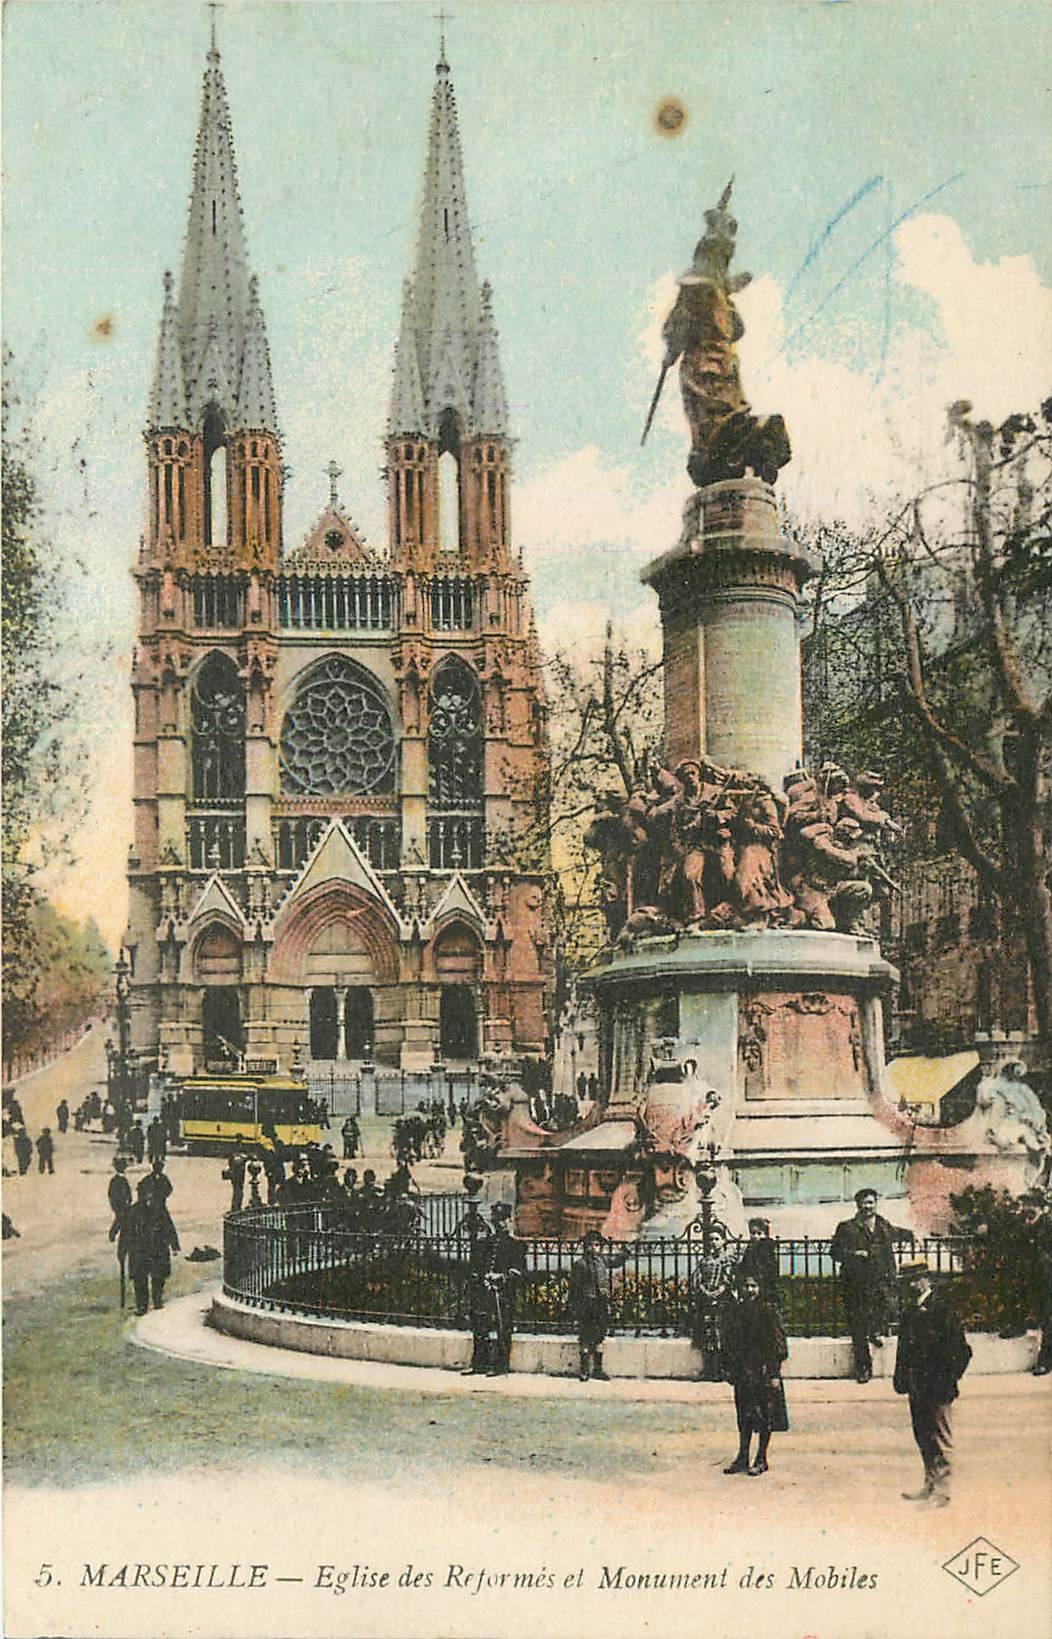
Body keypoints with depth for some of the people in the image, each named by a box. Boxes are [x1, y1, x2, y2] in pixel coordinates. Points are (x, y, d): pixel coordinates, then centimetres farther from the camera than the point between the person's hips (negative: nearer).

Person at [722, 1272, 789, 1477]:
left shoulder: (768, 1311, -6)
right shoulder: (735, 1312, 8)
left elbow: (778, 1342, -9)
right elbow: (728, 1342, 14)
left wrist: (775, 1373, -13)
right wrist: (728, 1368, 8)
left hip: (764, 1369, -5)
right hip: (742, 1371, 5)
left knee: (765, 1415, 1)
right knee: (744, 1415, 10)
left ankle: (761, 1460, 10)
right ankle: (742, 1458, 17)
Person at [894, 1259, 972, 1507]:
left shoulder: (942, 1310, -12)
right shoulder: (909, 1312, 12)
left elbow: (959, 1351, -12)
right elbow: (904, 1348, 20)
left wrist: (948, 1380, -15)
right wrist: (901, 1378, 15)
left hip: (937, 1387, -8)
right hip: (917, 1388, 8)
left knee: (939, 1438, -3)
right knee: (922, 1437, 14)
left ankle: (942, 1491, 4)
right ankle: (930, 1485, 24)